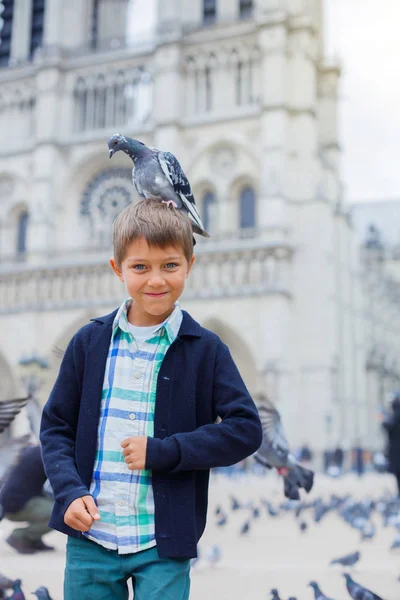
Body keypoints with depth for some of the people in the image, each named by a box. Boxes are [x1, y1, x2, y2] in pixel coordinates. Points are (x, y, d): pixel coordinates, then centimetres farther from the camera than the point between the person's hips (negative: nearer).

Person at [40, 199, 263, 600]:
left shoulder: (206, 350, -3)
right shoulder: (90, 342, 2)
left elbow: (246, 429, -6)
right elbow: (56, 426, 7)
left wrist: (164, 451, -15)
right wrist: (69, 491, -9)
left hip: (164, 543, -2)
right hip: (89, 537, 2)